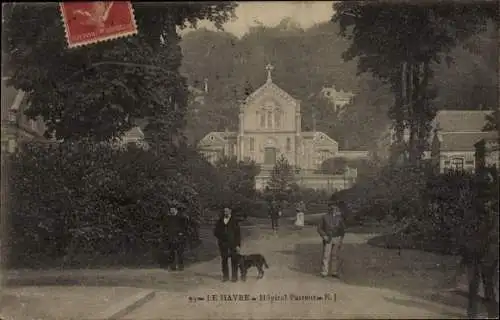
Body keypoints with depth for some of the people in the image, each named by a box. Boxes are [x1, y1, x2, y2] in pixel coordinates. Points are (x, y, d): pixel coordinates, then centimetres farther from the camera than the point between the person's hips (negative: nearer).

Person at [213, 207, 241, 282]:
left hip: (233, 244, -2)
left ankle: (234, 276, 11)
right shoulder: (219, 221, 5)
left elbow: (238, 233, -2)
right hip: (223, 245, 2)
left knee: (234, 261, 2)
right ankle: (225, 276, 16)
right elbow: (215, 232, 11)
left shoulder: (234, 221, -2)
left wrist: (238, 245, -7)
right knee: (224, 261, 7)